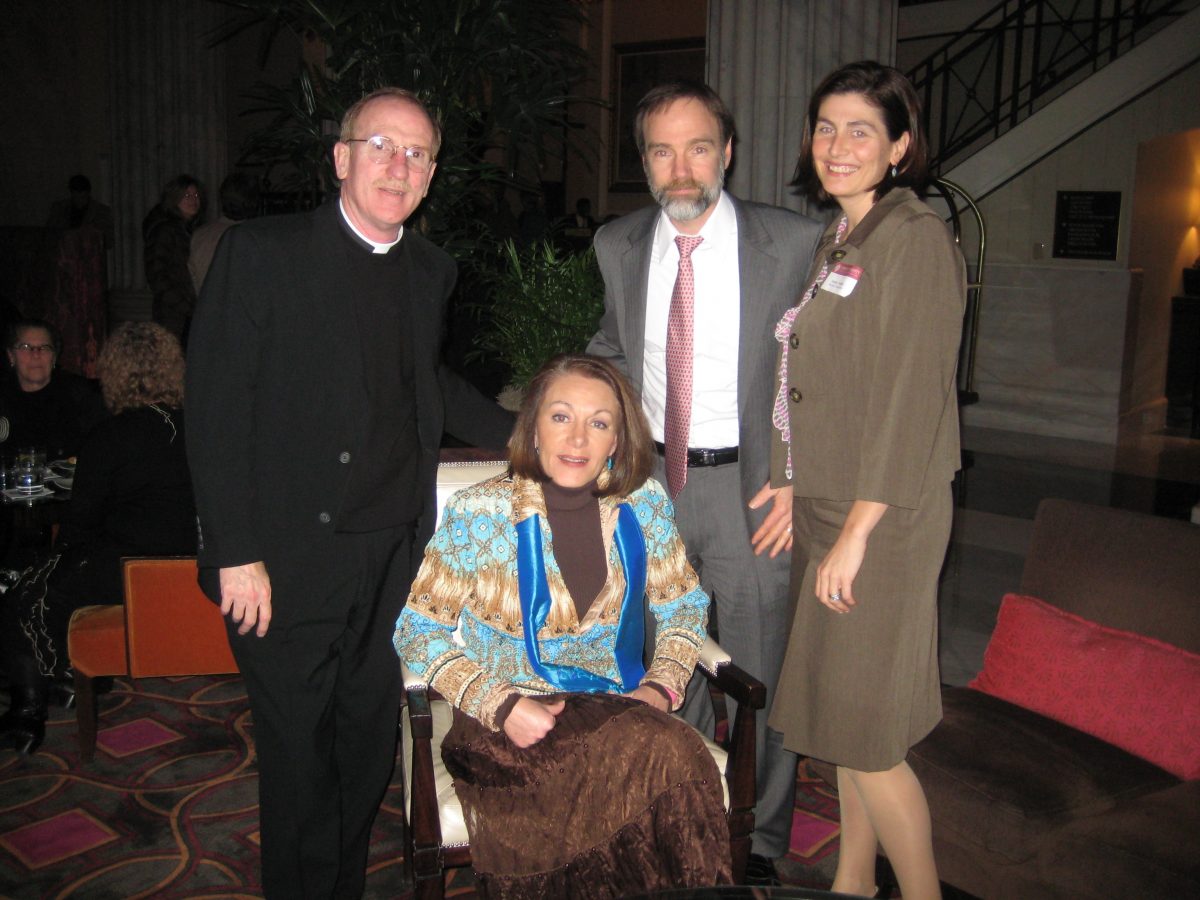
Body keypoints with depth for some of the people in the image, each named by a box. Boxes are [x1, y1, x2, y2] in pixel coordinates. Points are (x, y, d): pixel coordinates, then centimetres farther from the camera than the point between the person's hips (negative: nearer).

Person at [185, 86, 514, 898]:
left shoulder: (430, 270, 10)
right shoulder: (262, 252, -6)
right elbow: (216, 409, -10)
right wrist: (237, 554, -15)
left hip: (396, 558, 5)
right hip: (288, 561, -4)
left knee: (369, 752, 15)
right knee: (299, 762, 7)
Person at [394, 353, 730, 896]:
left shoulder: (642, 504, 2)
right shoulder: (479, 514, -8)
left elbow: (683, 605, 14)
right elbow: (418, 630, -3)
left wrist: (661, 687, -4)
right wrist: (501, 705, -16)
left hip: (619, 708, 4)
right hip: (509, 722, -3)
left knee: (678, 761, -30)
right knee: (663, 757, -29)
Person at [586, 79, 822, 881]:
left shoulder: (794, 243, -10)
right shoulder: (619, 246, 3)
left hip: (751, 485, -4)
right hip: (650, 479, 4)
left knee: (759, 674, 7)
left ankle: (761, 842, 31)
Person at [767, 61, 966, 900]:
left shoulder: (915, 238, -13)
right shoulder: (837, 242, 14)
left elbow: (910, 396, -19)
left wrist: (857, 530, -19)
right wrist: (794, 489, 13)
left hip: (881, 516, -8)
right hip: (826, 507, 9)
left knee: (863, 726, -1)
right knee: (842, 713, 16)